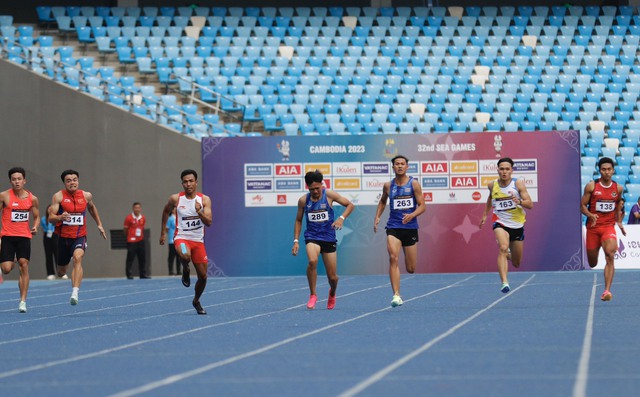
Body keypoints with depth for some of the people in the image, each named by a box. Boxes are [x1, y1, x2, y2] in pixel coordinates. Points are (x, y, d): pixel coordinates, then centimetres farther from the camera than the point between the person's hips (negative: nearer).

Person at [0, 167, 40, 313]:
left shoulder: (32, 198, 4)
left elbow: (36, 216, 16)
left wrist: (35, 226, -6)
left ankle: (23, 301, -6)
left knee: (24, 265, -10)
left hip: (24, 236, 1)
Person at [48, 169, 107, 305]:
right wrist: (60, 217, -34)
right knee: (61, 271, 13)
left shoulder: (86, 196, 2)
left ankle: (75, 293, -39)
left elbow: (92, 207, 26)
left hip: (80, 236, 0)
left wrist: (99, 224, 26)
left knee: (77, 258, -30)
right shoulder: (58, 196, -8)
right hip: (64, 237, 0)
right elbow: (51, 218, -13)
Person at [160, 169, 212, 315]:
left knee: (203, 276, 3)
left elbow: (209, 222, -12)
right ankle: (185, 271, -2)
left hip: (198, 240, 2)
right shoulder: (176, 199, -3)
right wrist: (163, 233, 18)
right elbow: (166, 212, 17)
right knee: (185, 256, -38)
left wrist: (199, 212, -31)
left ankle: (196, 301, 30)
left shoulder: (204, 199, -4)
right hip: (181, 238, -2)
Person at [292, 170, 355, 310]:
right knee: (312, 261, -33)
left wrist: (341, 218, -16)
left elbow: (350, 205, 1)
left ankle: (332, 294, 40)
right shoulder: (303, 200, 0)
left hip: (328, 237, 0)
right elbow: (298, 220, 11)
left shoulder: (329, 195, -5)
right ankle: (312, 295, -15)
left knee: (332, 277, 3)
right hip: (312, 236, 0)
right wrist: (296, 241, 4)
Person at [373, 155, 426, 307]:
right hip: (393, 227, 0)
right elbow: (382, 201, 24)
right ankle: (396, 295, -24)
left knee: (411, 269, 6)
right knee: (393, 258, -22)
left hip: (410, 227, 0)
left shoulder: (414, 184, -2)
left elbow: (422, 206, -4)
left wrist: (412, 215, -22)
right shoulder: (388, 185, 5)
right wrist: (377, 217, 10)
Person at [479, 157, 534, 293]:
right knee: (503, 248, -32)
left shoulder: (518, 183, -8)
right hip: (500, 223, -1)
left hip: (517, 225, 1)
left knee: (516, 264, 12)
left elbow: (530, 204, -12)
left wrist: (519, 202, -31)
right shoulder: (492, 185, -1)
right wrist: (485, 214, 22)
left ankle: (509, 254, 50)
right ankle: (504, 282, -39)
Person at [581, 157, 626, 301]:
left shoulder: (618, 188, 3)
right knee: (592, 264, 9)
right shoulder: (591, 186, -5)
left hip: (609, 226, 0)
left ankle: (607, 291, -26)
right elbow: (582, 206, -2)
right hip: (593, 227, 0)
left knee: (610, 257, -22)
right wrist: (590, 215, -22)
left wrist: (619, 222, 14)